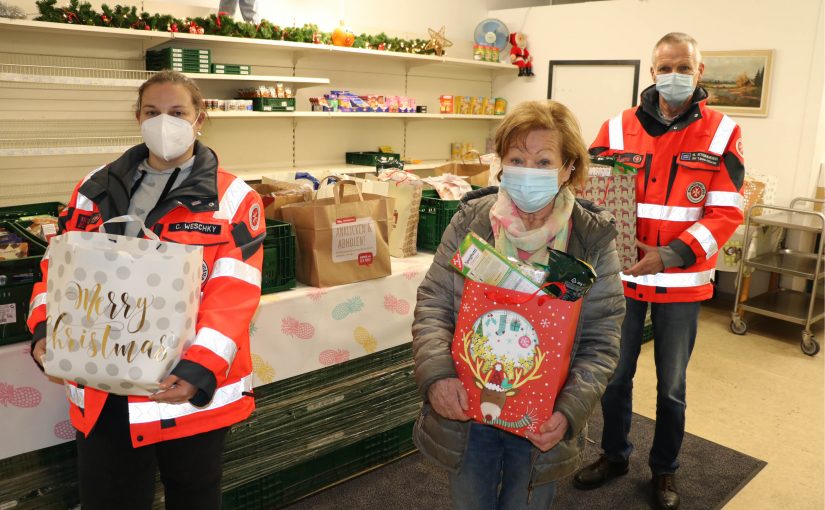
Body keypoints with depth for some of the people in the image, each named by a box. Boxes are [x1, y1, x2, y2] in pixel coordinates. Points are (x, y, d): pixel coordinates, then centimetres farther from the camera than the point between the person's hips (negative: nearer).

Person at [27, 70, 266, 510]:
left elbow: (233, 295, -14)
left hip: (191, 389, -3)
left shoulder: (232, 199, -6)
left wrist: (201, 368, -26)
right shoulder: (97, 188, 8)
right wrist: (46, 331, -9)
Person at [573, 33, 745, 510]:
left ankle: (665, 470, 36)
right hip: (623, 275, 2)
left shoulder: (723, 134, -5)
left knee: (671, 386, 14)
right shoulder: (618, 128, -1)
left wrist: (669, 256, -21)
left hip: (682, 283, -1)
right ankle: (615, 456, 38)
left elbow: (726, 212, -9)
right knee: (615, 374, 15)